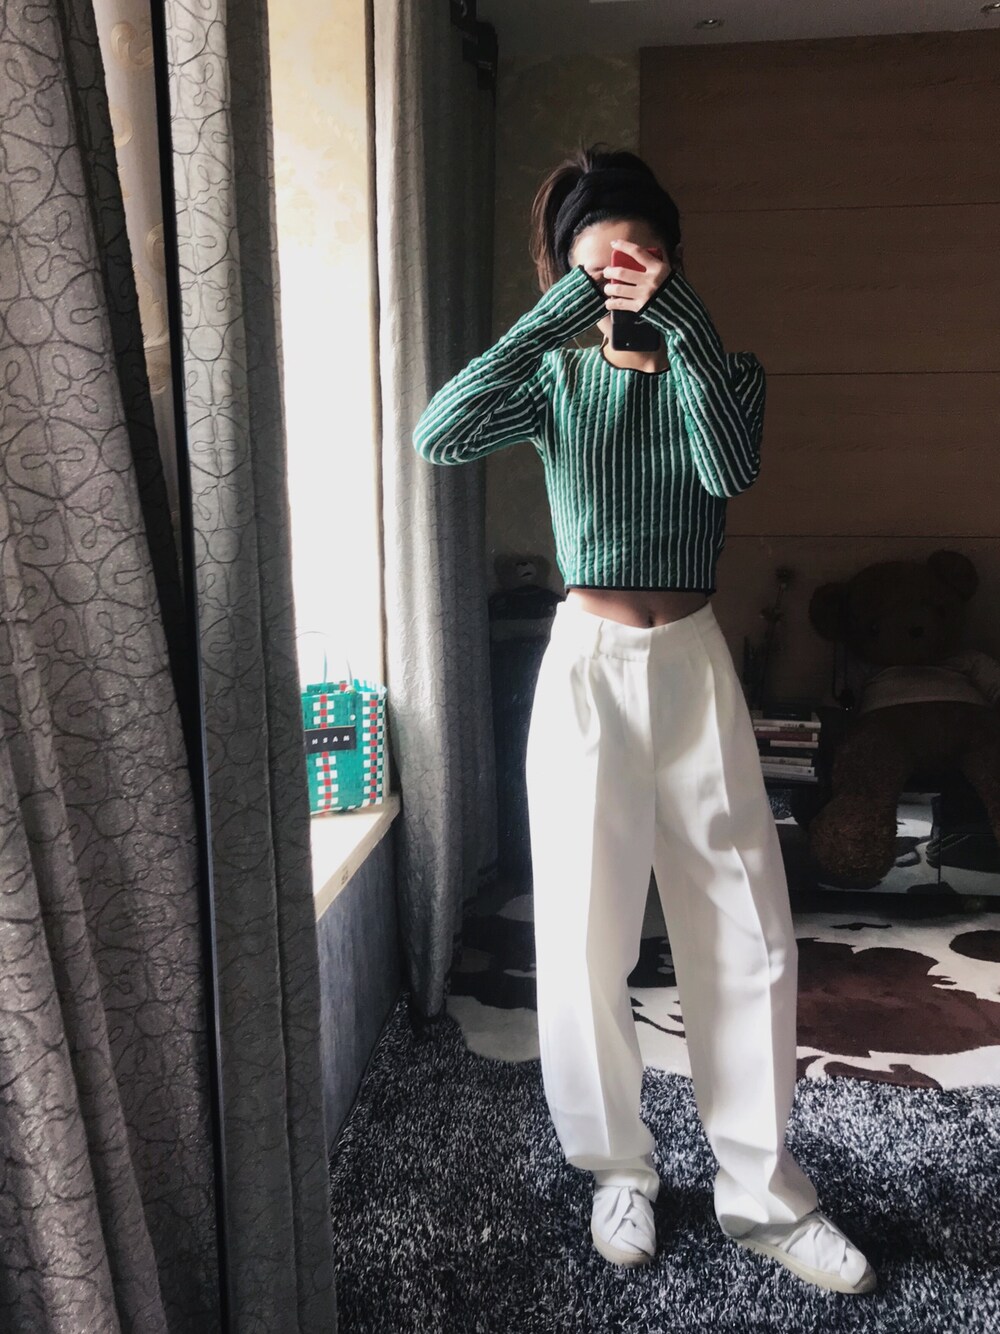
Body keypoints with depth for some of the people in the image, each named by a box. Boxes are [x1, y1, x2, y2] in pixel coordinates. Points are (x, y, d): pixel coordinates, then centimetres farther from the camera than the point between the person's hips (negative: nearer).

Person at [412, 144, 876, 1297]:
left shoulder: (724, 373, 6)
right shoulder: (558, 378, 4)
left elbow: (731, 469, -17)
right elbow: (436, 436, -16)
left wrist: (682, 323, -24)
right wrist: (555, 314, -19)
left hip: (695, 666, 1)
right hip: (587, 666, -1)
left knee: (748, 936, 4)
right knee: (585, 939, 5)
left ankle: (763, 1192, 23)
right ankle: (620, 1169, 27)